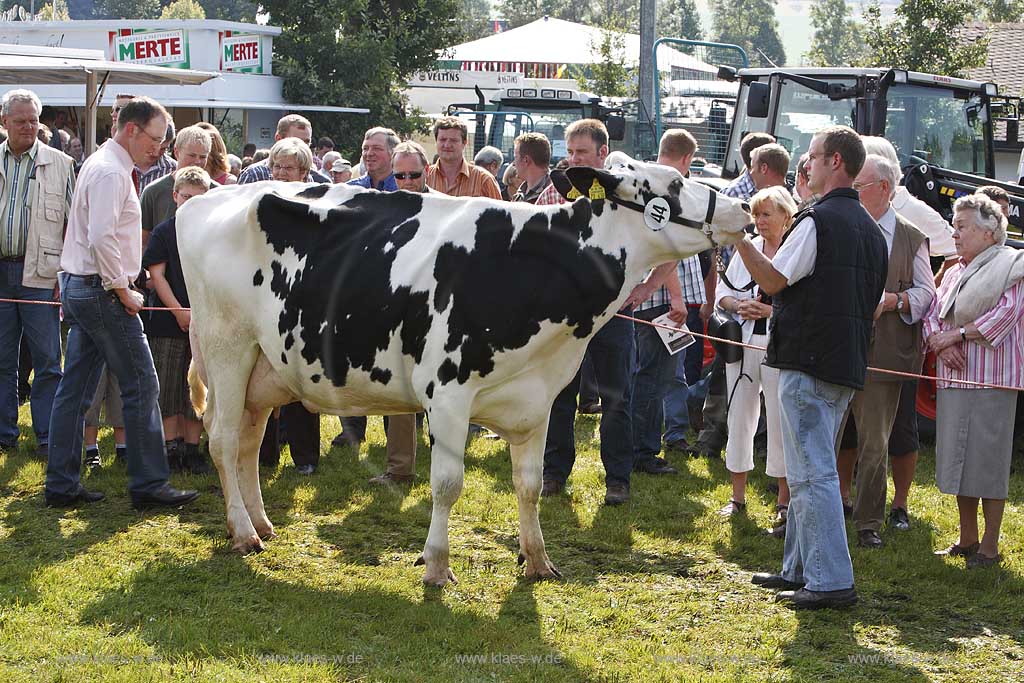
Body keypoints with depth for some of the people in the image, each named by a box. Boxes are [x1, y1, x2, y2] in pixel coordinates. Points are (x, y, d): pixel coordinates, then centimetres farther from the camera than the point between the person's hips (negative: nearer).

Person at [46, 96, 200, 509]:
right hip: (102, 291, -10)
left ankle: (61, 484, 12)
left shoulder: (101, 164, 17)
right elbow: (101, 237, -24)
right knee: (141, 385, -5)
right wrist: (123, 292, -17)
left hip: (78, 287, 10)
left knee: (75, 389, 10)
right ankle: (148, 484, -2)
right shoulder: (111, 172, -16)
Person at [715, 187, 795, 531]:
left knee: (780, 422, -2)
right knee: (739, 415, 9)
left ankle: (784, 504, 6)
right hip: (743, 343, 5)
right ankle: (738, 496, 20)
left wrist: (772, 311, -17)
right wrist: (739, 305, -5)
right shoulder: (747, 248, 11)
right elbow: (722, 291, 14)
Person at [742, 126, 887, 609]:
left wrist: (738, 238, -4)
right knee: (811, 470, 17)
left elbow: (772, 280, -12)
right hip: (848, 364, 9)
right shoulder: (870, 228, 15)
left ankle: (831, 581, -10)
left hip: (809, 361, -9)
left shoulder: (818, 220, -14)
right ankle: (801, 569, 24)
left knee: (812, 473, -8)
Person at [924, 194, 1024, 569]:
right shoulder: (955, 273, 19)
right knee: (958, 460, 10)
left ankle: (990, 546, -1)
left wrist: (955, 334, -14)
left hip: (992, 378, -7)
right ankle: (967, 540, 20)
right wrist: (940, 342, -8)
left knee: (988, 462, -6)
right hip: (953, 377, 7)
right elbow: (933, 315, 14)